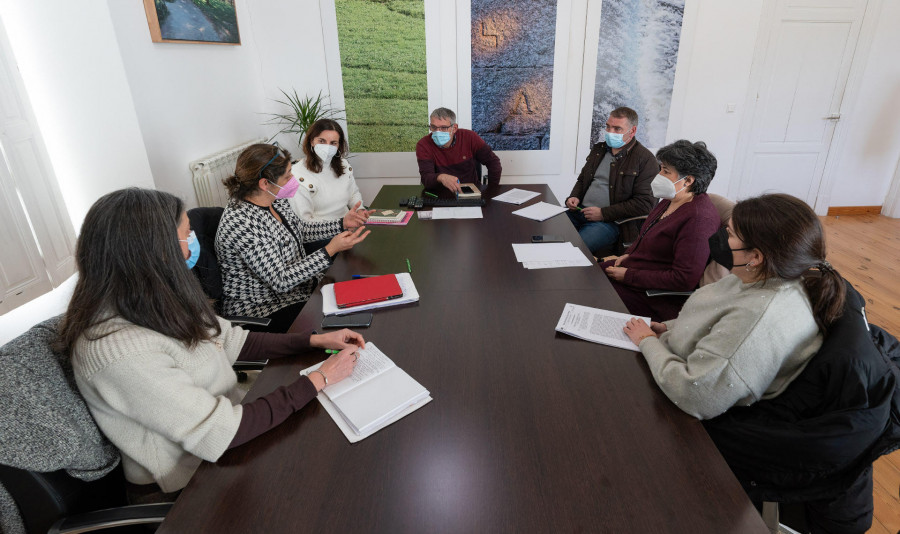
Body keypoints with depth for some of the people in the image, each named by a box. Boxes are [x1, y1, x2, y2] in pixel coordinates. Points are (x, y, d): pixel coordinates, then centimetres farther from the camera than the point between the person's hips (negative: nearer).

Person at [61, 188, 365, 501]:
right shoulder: (120, 351, -32)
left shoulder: (156, 302, -5)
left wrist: (316, 340, -3)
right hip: (185, 487, -7)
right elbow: (218, 435, -30)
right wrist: (319, 379, -23)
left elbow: (232, 342, 5)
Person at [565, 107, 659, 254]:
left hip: (611, 221, -7)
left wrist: (603, 213, -15)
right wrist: (574, 197, 6)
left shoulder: (645, 159, -6)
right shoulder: (599, 149, 17)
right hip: (579, 211, 7)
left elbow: (643, 204, -12)